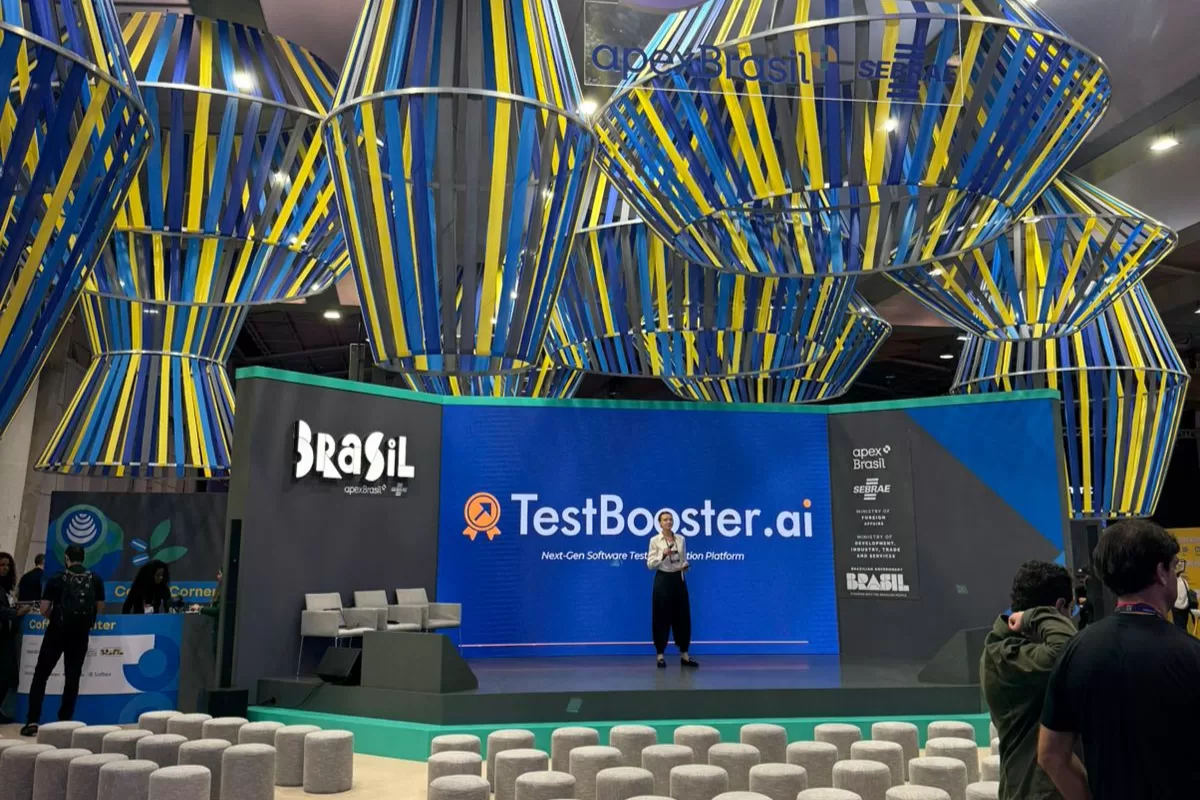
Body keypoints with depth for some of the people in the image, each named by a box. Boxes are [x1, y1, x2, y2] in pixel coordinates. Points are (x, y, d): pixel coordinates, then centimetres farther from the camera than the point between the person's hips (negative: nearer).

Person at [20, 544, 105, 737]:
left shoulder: (57, 579, -4)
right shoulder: (95, 580, 2)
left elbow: (44, 610, -6)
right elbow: (100, 608, 6)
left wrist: (55, 617, 15)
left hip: (57, 631, -2)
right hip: (80, 634, 2)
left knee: (40, 675, 7)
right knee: (72, 677, 9)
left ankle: (33, 721, 2)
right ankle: (65, 721, 9)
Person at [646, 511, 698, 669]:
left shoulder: (680, 539, 8)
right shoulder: (655, 540, -5)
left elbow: (684, 560, 15)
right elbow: (650, 564, -8)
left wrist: (685, 566, -7)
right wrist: (663, 555, -22)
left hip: (678, 579, 4)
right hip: (663, 579, -4)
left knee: (682, 616, 5)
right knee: (662, 617, -1)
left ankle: (684, 655, 13)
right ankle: (661, 655, 8)